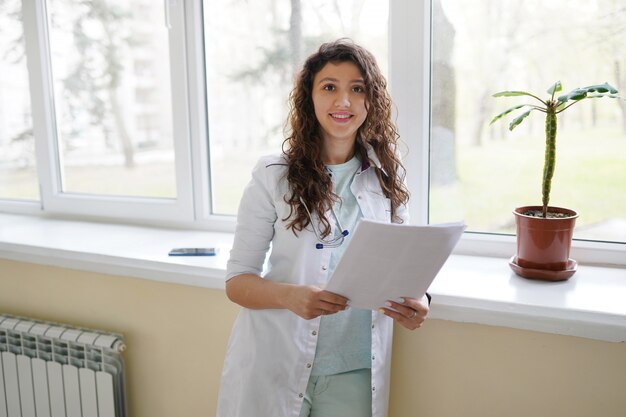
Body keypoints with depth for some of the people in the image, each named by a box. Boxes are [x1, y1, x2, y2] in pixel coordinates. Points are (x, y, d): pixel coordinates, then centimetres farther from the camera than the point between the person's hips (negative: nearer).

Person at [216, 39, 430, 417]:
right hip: (277, 369, -2)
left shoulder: (387, 180, 2)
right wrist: (290, 295, -26)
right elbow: (237, 281, -7)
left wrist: (415, 301, -10)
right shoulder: (273, 178, -7)